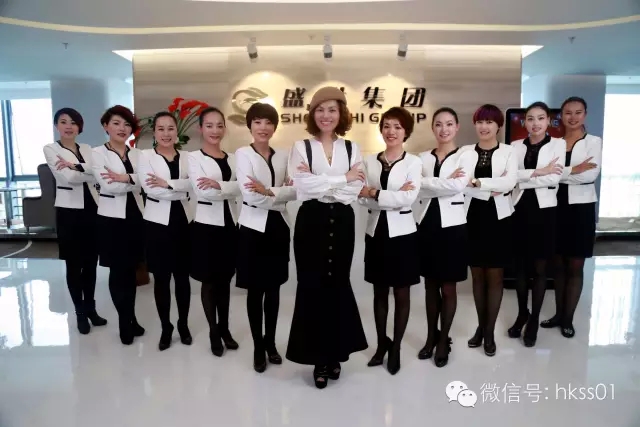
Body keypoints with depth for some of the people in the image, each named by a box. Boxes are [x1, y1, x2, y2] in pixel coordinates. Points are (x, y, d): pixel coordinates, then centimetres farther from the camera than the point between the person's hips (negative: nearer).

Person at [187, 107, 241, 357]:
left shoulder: (232, 158, 9)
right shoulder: (193, 157, -3)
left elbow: (240, 188, -8)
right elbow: (202, 191, -17)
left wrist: (218, 185, -24)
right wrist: (230, 188, -14)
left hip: (230, 224, 4)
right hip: (206, 225, -4)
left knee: (225, 279, 14)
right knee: (209, 281, 7)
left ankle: (224, 329, 29)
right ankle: (214, 332, 22)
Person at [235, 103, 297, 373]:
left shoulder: (283, 156, 7)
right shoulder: (243, 154, -4)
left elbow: (295, 191, -7)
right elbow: (250, 195, -17)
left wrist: (268, 191, -19)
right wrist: (281, 193, -10)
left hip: (278, 226, 3)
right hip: (254, 228, -3)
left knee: (273, 288, 12)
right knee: (255, 290, 6)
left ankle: (270, 342, 30)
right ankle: (258, 347, 23)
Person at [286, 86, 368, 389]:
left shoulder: (352, 148, 7)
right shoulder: (301, 147, 2)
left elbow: (354, 191, -5)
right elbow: (302, 186, -14)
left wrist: (319, 183, -13)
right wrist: (342, 178, -11)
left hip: (342, 222, 2)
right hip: (311, 222, -1)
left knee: (337, 285, 10)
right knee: (313, 287, 2)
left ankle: (335, 353, 28)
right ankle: (319, 357, 19)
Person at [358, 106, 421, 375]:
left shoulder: (413, 162, -3)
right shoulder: (370, 161, 5)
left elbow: (408, 198, -16)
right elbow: (363, 198, -6)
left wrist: (375, 193, -15)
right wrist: (393, 197, -18)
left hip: (401, 233, -3)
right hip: (376, 232, 3)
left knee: (401, 294, 7)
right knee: (379, 292, 13)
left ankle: (396, 348, 24)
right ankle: (381, 343, 30)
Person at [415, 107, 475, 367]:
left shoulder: (465, 156, 0)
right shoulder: (423, 157, 8)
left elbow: (458, 185, -18)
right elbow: (417, 188, -7)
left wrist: (429, 183, -9)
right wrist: (446, 181, -15)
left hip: (452, 225, -3)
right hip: (427, 223, 3)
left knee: (448, 287, 7)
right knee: (430, 285, 13)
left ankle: (443, 341, 23)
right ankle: (431, 337, 29)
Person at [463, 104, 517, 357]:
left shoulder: (508, 151, 3)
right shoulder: (465, 152, 6)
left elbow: (510, 182, -14)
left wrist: (476, 182, -15)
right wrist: (493, 188, -16)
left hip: (498, 218, -1)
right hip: (473, 218, 2)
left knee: (494, 276, 6)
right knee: (477, 275, 10)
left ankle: (489, 331, 18)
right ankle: (481, 326, 25)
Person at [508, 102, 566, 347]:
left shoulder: (558, 144, 2)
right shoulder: (515, 146, 7)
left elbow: (554, 179, -12)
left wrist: (522, 177, -13)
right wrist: (538, 172, -18)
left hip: (544, 210, -2)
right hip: (520, 210, 2)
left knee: (539, 268, 6)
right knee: (520, 266, 9)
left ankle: (534, 320, 20)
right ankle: (522, 314, 28)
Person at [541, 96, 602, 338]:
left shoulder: (594, 142, -1)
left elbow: (591, 175, -16)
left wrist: (559, 172, -13)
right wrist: (574, 170, -15)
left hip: (581, 208, -2)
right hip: (557, 207, 3)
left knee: (575, 266, 5)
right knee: (558, 264, 10)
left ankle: (568, 318, 17)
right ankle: (558, 313, 24)